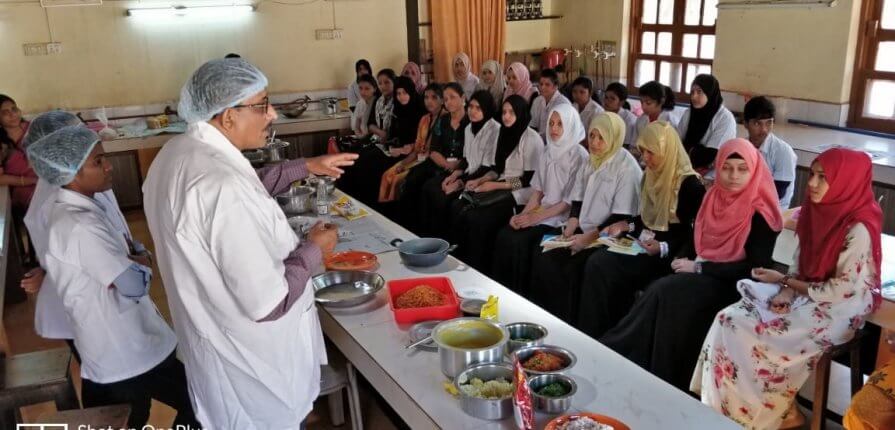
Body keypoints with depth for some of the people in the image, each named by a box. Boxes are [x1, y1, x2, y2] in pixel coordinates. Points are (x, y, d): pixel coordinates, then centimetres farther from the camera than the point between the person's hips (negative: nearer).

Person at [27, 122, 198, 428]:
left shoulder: (66, 210, 6)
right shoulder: (80, 226, -26)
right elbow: (135, 285, -26)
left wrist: (128, 257, -8)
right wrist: (140, 262, -5)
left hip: (103, 349, 10)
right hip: (128, 353, -10)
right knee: (195, 405, 4)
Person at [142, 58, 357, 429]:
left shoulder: (180, 151, -4)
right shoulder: (224, 188, -36)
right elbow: (268, 304, -33)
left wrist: (303, 168, 10)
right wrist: (314, 249, -17)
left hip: (213, 334, 9)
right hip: (248, 357, -8)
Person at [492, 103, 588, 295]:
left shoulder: (579, 156, -11)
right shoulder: (550, 151, 10)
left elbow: (571, 201, -13)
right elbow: (538, 189, 11)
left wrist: (536, 217, -16)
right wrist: (524, 214, -4)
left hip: (562, 217, -6)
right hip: (543, 210, 6)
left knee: (519, 241, -23)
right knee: (504, 235, -15)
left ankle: (521, 294, -5)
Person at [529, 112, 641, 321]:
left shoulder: (627, 167, -11)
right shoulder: (592, 161, 12)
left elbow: (622, 216, -14)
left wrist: (590, 236, -16)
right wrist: (571, 227, 0)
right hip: (584, 233, 7)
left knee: (572, 269, -26)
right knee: (543, 261, -13)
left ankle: (568, 322, -6)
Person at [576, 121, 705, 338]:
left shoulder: (690, 185, -13)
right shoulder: (651, 176, 13)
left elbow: (696, 235, -14)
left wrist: (663, 248, -26)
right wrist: (627, 225, 4)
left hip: (669, 257, -8)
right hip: (645, 245, 8)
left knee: (604, 268, -25)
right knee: (596, 262, -19)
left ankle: (605, 338, -12)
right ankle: (588, 336, -17)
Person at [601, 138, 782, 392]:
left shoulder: (759, 213, -13)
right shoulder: (714, 196, 7)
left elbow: (755, 267, -17)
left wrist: (699, 268, -17)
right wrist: (684, 259, -4)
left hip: (734, 284, -6)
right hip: (702, 272, 6)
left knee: (667, 292, -28)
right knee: (662, 292, -24)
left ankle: (615, 352, -15)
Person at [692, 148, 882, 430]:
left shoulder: (859, 230, -22)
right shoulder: (818, 212, 2)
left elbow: (843, 292, -20)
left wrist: (784, 281, -12)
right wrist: (784, 292, -10)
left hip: (836, 313, -7)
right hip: (803, 297, 8)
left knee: (746, 331, -18)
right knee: (729, 319, -11)